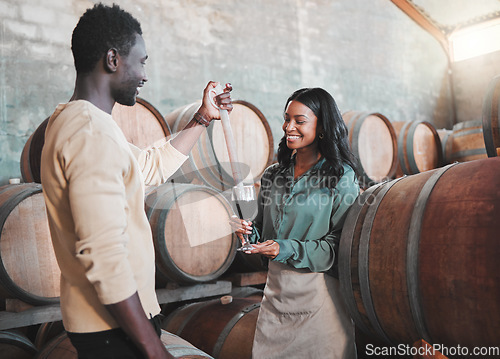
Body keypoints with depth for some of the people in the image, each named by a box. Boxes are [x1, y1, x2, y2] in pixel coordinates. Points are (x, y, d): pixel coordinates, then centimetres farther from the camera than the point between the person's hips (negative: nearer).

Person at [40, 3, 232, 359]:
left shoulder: (75, 122, 11)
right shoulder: (91, 132, -23)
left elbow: (154, 165, 22)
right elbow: (104, 256, -29)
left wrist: (203, 118, 23)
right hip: (113, 329, -10)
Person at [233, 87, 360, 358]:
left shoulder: (341, 176, -7)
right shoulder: (273, 175, 9)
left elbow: (341, 243, -10)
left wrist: (287, 249, -18)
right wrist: (249, 231, -6)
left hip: (318, 290, -4)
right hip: (276, 288, 5)